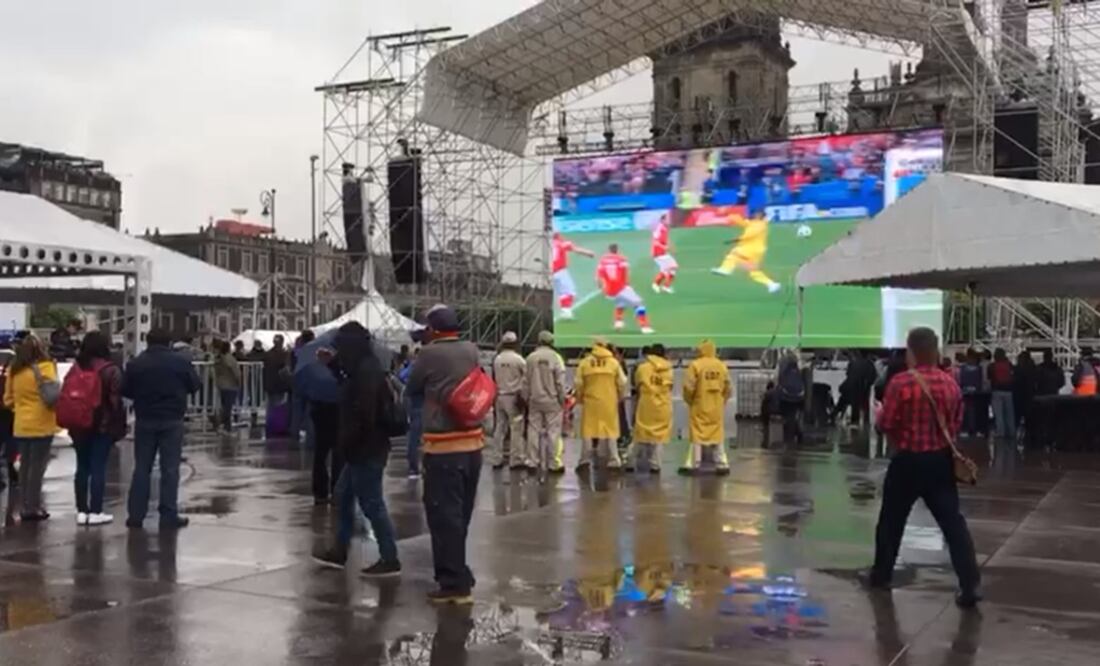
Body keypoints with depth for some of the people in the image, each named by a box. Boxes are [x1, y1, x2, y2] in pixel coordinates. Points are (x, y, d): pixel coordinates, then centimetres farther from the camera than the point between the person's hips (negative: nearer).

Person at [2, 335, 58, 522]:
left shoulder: (13, 370, 7)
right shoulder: (45, 368, -13)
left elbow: (8, 398, 12)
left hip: (21, 425, 6)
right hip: (41, 424, -6)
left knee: (25, 465, 13)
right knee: (37, 466, -1)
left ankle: (27, 506, 18)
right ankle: (33, 508, 1)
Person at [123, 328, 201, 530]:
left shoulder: (135, 363, -2)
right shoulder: (181, 361, -6)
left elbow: (125, 390, 2)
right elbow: (195, 385, 3)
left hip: (145, 420, 2)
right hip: (172, 421, -2)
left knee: (142, 468, 9)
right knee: (170, 469, 2)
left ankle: (135, 515, 10)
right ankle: (169, 516, 1)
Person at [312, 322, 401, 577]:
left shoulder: (367, 372, -21)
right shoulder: (366, 367, 12)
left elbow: (363, 414, -27)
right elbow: (350, 391, 31)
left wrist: (347, 443, -17)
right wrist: (333, 365, 23)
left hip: (367, 449, -11)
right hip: (364, 448, 11)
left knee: (371, 503, -5)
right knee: (344, 495, 19)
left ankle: (390, 559, 2)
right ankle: (339, 551, 29)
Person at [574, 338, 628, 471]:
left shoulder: (585, 362, 0)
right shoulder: (614, 362, 0)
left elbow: (578, 383, -1)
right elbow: (622, 383, 0)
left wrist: (580, 398, 13)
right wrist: (620, 397, 16)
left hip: (590, 402, 0)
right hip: (609, 402, 0)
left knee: (589, 429, 7)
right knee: (610, 429, 8)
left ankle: (586, 458, 2)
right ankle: (614, 460, 8)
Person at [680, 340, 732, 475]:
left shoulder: (695, 365, -10)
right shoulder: (722, 366, 4)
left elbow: (689, 387, -12)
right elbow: (728, 388, 7)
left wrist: (689, 400, 5)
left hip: (700, 405, -4)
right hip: (717, 407, 4)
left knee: (698, 434, 2)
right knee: (718, 434, 11)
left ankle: (692, 464, 2)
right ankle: (722, 464, 11)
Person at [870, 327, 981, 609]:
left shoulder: (901, 382, -16)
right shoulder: (950, 383, 0)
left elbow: (886, 424, -12)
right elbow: (956, 423, 10)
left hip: (908, 460, -3)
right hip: (940, 460, 3)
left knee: (891, 519, 14)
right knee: (952, 521, 3)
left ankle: (881, 573, 26)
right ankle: (970, 584, -4)